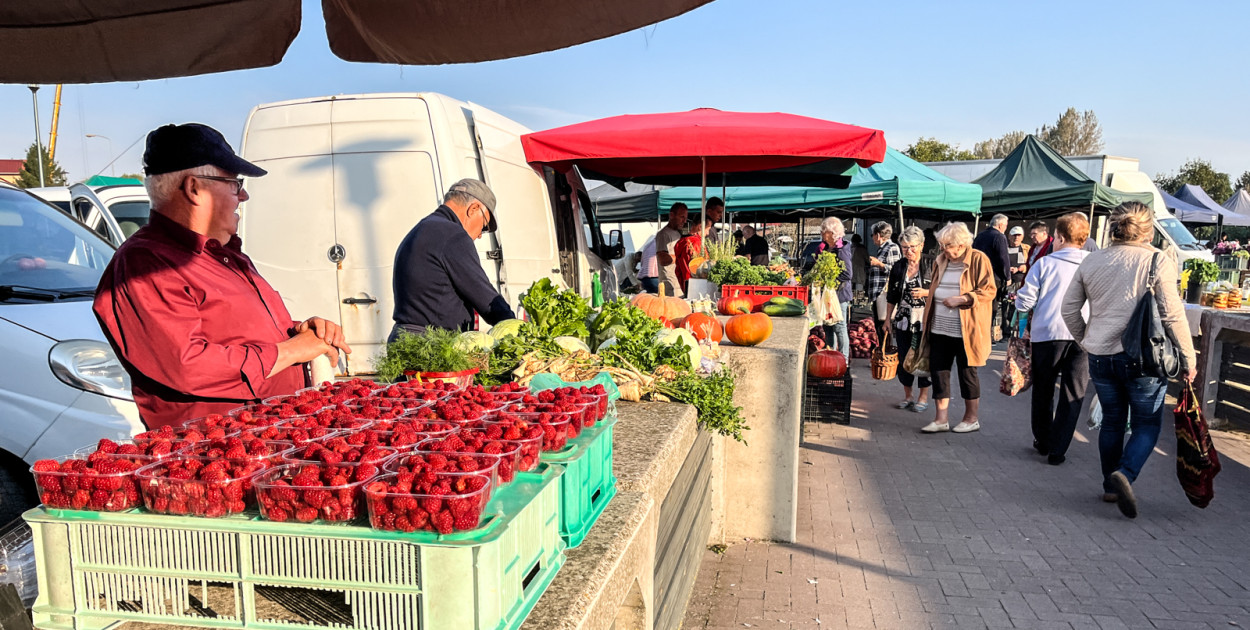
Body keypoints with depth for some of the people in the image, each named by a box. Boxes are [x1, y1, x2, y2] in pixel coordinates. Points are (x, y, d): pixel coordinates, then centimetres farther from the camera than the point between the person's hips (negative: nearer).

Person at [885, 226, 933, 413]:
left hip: (924, 320, -4)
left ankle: (924, 396, 14)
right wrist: (888, 319, 11)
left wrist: (926, 293, -17)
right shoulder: (898, 267, 8)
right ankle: (908, 395, 21)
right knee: (903, 357, 6)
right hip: (903, 319, 4)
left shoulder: (931, 265, -3)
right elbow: (891, 297, 13)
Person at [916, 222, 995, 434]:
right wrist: (926, 292, 6)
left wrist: (961, 299, -19)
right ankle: (942, 419, 13)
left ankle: (971, 418, 20)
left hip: (965, 330, -6)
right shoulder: (941, 261, 12)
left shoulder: (978, 260, -7)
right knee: (938, 370, 5)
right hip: (939, 328, 6)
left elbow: (989, 291, -12)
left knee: (967, 372, 5)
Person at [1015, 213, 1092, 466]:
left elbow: (1024, 301, -5)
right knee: (1072, 395, 7)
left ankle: (1043, 442, 28)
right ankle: (1058, 450, 8)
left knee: (1043, 391, 15)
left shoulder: (1045, 263, -3)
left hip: (1047, 333, -1)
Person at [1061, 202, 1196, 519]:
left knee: (1112, 421, 17)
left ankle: (1111, 486, 24)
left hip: (1100, 357, 4)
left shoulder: (1092, 261, 5)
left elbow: (1069, 308, 9)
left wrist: (1086, 341, 22)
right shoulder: (1159, 261, -8)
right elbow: (1173, 315, -10)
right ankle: (1125, 474, -15)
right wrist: (1188, 359, -1)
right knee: (1147, 424, 7)